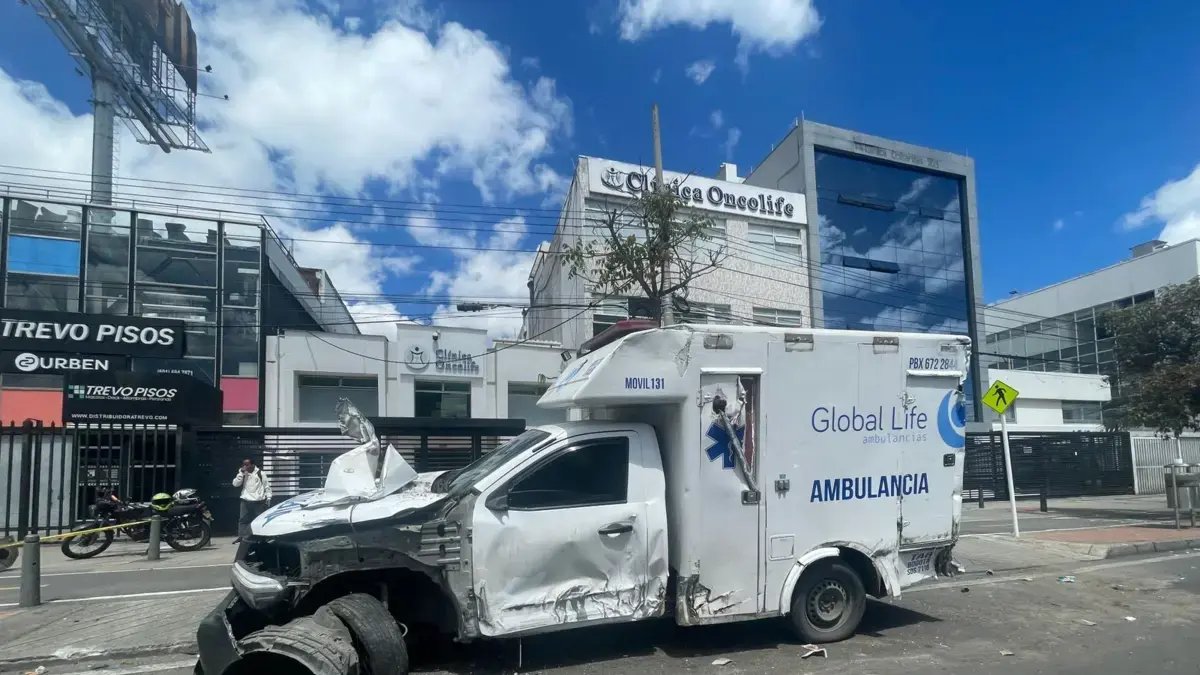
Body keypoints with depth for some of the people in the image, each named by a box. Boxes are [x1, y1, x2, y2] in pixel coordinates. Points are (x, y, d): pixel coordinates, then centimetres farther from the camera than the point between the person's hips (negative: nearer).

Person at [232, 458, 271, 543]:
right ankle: (241, 537, 9)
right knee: (243, 519, 2)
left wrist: (268, 498, -3)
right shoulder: (242, 474, 8)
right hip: (246, 501, 3)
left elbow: (267, 486, 1)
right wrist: (241, 473, -12)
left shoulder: (260, 473, -2)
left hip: (258, 501, -3)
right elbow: (235, 484, -4)